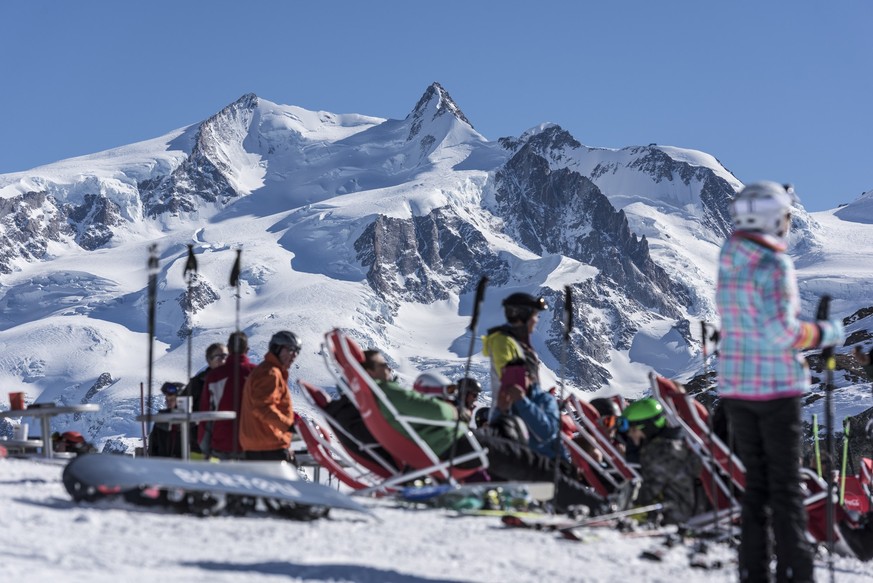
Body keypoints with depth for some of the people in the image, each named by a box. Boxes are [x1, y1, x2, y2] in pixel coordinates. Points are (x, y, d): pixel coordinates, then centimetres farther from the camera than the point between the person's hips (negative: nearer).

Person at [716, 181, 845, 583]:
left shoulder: (728, 264, 9)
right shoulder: (774, 265, -13)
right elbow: (781, 331, -19)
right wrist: (826, 334, -5)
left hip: (735, 387, 6)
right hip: (776, 385, -6)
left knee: (755, 482, 12)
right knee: (785, 486, 0)